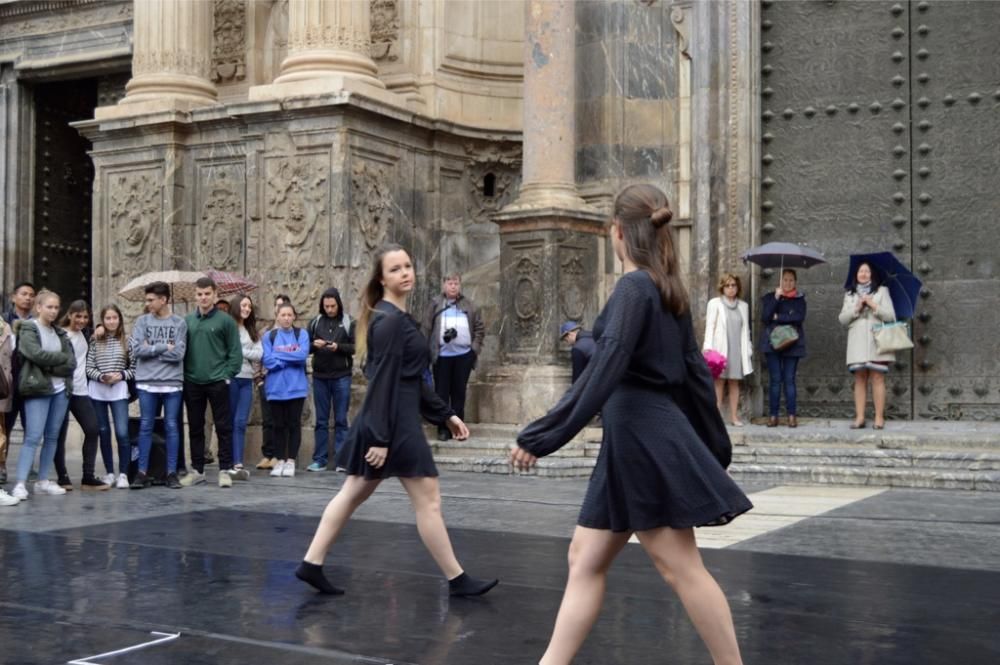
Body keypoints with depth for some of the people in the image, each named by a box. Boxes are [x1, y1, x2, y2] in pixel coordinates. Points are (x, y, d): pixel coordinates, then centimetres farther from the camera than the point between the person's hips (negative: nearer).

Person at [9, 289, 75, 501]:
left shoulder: (59, 332, 14)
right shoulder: (28, 329, -1)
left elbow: (72, 364, 4)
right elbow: (36, 353, -19)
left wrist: (50, 366, -10)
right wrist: (62, 358, -7)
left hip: (60, 390, 6)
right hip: (38, 389, -6)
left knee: (52, 437, 7)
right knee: (33, 437, -11)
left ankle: (43, 481, 14)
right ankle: (20, 483, -10)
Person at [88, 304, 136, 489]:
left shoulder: (126, 340, 3)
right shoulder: (95, 341, 5)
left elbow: (134, 367, 3)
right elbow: (89, 368, 2)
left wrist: (122, 375, -13)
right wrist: (101, 377, -15)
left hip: (119, 391, -2)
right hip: (97, 392, 2)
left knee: (122, 432, -11)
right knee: (103, 433, 7)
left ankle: (123, 474, -3)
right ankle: (109, 473, 16)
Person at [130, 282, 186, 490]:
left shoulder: (179, 323, 1)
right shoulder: (142, 321, 5)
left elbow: (178, 353, -10)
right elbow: (137, 349, -7)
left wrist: (151, 349, -7)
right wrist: (164, 347, -7)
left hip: (172, 383, -1)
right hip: (147, 382, 1)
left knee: (171, 426, 4)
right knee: (145, 427, 5)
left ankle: (172, 473, 10)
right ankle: (142, 473, 11)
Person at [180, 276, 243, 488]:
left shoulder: (225, 321, -2)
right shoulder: (188, 321, 8)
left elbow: (235, 352, -2)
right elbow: (181, 349, 12)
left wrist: (228, 375, -8)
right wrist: (184, 375, 4)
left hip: (217, 382, -3)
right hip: (192, 383, 4)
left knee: (223, 427, 1)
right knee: (195, 428, 11)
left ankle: (225, 470, 8)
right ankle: (197, 470, 20)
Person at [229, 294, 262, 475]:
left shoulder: (252, 331, 19)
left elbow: (259, 354, 7)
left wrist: (240, 351, -4)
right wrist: (248, 355, -3)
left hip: (246, 380, 5)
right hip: (230, 378, -5)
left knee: (241, 423, -1)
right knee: (231, 422, 0)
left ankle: (237, 464, -4)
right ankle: (233, 463, 1)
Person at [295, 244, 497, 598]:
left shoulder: (399, 318, 15)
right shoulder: (390, 321, -15)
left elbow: (412, 379, 20)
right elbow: (384, 381, -20)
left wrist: (446, 414, 19)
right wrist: (381, 438, -23)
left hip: (394, 421, 10)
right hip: (394, 423, -10)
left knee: (352, 495, 12)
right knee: (428, 501, -1)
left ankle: (311, 564, 16)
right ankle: (457, 579, 9)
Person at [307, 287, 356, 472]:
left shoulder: (348, 323, 0)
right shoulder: (315, 322, 7)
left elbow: (356, 347, -4)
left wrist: (338, 347, -19)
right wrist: (314, 344, -13)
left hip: (341, 376, -2)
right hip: (320, 376, 2)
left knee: (341, 420, 2)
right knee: (321, 420, 7)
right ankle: (319, 460, 12)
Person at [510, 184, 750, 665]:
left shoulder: (633, 287, -13)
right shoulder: (666, 290, 14)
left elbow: (605, 369, -23)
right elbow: (694, 371, 17)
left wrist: (542, 436, -23)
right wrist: (715, 449, 23)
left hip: (644, 440, -9)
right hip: (641, 440, 9)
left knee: (681, 568, -1)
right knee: (585, 560, 10)